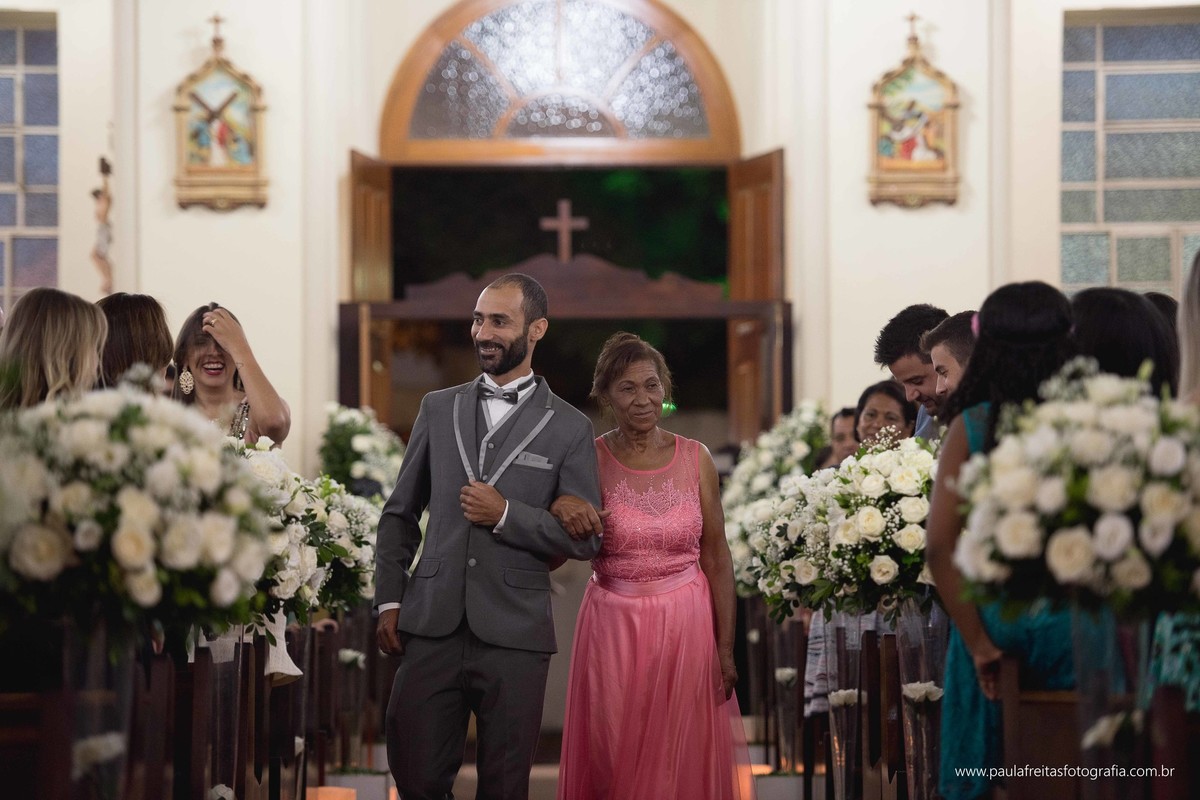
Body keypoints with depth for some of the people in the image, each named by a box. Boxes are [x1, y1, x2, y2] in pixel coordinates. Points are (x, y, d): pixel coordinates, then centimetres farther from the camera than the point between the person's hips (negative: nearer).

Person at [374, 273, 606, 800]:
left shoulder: (568, 429, 3)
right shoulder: (439, 408, 12)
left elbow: (585, 539, 0)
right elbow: (400, 513, 16)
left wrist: (506, 514, -11)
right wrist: (389, 600, 6)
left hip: (513, 637, -2)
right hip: (432, 630, 2)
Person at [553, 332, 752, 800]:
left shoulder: (695, 459, 1)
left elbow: (716, 558, 4)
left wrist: (725, 647, 0)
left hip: (686, 626, 1)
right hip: (614, 627, -1)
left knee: (681, 762, 5)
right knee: (612, 761, 5)